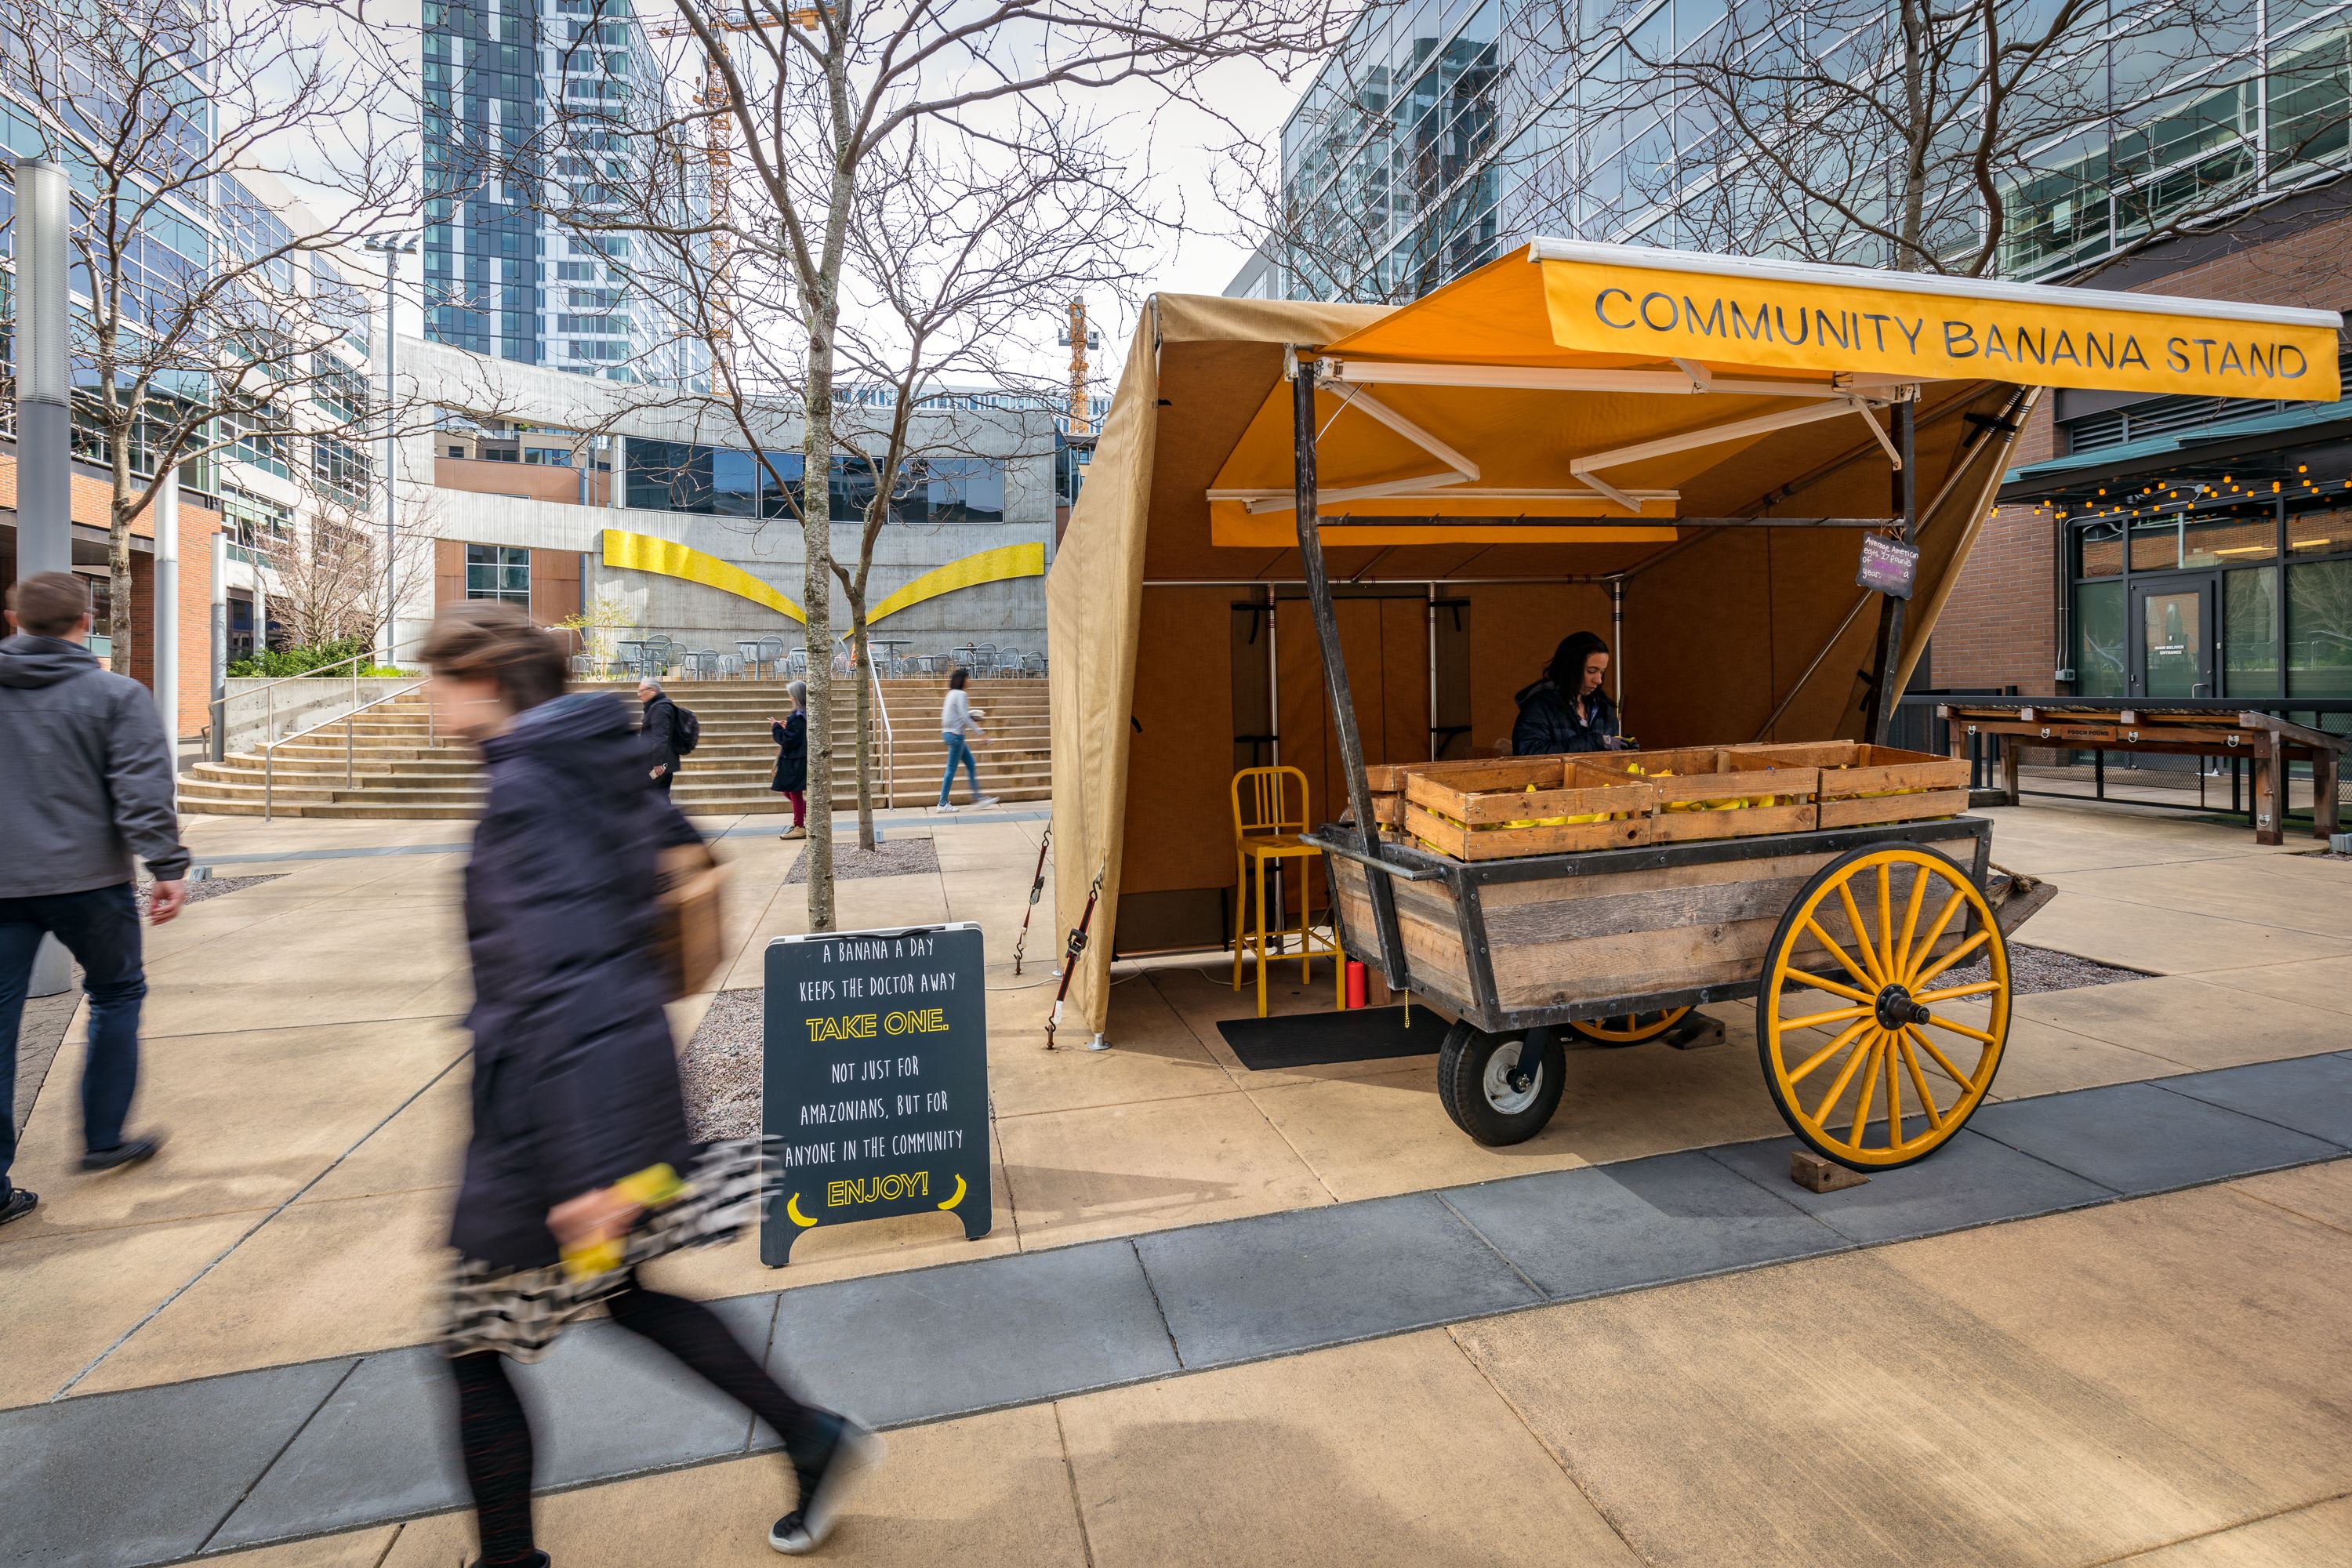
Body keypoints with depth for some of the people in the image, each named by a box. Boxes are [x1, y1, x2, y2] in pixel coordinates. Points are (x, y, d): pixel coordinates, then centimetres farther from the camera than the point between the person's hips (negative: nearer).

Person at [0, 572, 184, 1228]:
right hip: (85, 879, -3)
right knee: (116, 995, 15)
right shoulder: (114, 694, -7)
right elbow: (143, 792, -12)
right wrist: (168, 867, -10)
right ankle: (103, 1139, 21)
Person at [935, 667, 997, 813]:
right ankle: (943, 804, 0)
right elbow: (964, 717, -20)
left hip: (950, 733, 10)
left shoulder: (952, 693, 14)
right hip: (956, 735, -10)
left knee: (971, 765, 12)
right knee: (951, 769, -4)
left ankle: (977, 798, 14)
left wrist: (971, 717, 16)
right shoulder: (961, 694, -14)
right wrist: (979, 732, -17)